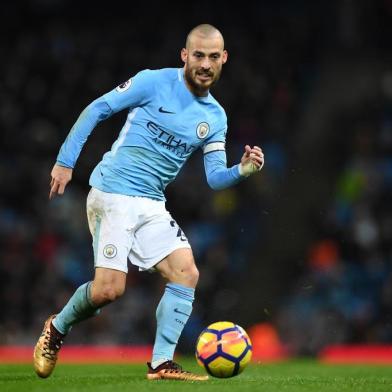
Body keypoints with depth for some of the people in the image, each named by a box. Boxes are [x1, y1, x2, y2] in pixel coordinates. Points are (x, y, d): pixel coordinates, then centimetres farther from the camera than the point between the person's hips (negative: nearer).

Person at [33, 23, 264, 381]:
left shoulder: (215, 117, 9)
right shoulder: (154, 82, -7)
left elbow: (215, 178, 9)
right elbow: (96, 110, -5)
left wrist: (242, 170, -13)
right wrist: (65, 161, -10)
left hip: (152, 205, 6)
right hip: (112, 194, -6)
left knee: (187, 273, -10)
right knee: (109, 289, -14)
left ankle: (161, 364, -5)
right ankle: (56, 329, 15)